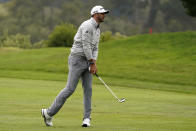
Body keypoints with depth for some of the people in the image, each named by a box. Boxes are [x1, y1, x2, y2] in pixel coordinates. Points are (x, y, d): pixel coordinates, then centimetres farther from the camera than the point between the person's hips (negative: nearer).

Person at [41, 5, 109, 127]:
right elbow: (86, 46, -19)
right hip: (77, 59, -9)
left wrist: (94, 64, 0)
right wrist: (92, 63, -15)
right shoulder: (87, 25, -16)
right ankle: (49, 112, 2)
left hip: (87, 61, 9)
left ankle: (87, 118, 0)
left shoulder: (97, 30, 15)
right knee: (70, 89, -8)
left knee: (88, 89, -1)